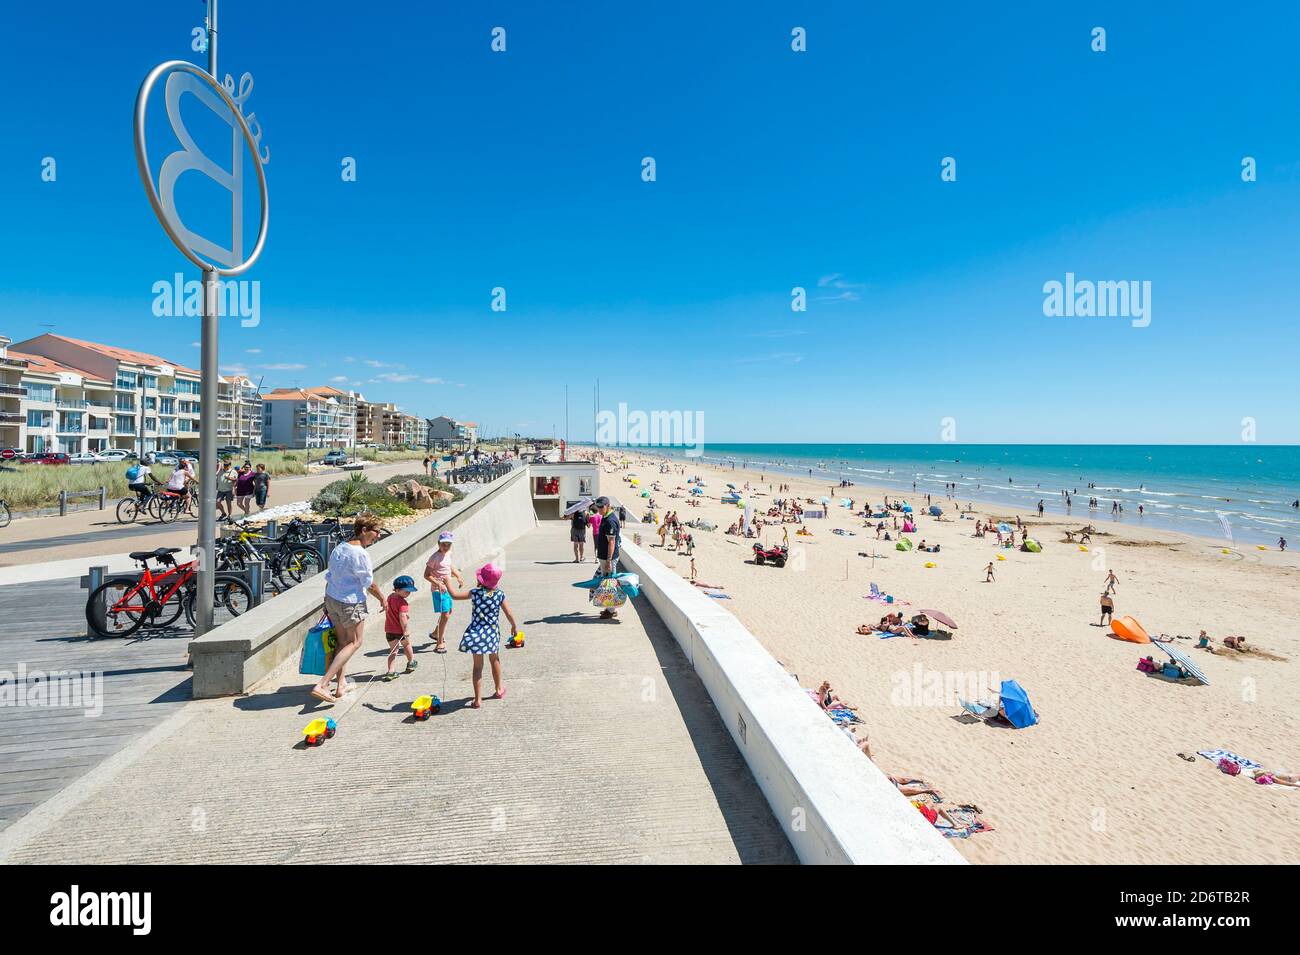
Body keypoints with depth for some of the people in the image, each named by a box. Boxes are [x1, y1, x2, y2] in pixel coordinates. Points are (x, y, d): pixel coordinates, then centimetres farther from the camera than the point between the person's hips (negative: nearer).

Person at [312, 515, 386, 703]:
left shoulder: (339, 549, 5)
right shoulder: (360, 554, -21)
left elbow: (329, 578, 12)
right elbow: (370, 584, -13)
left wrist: (327, 603, 21)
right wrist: (382, 598, 3)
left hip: (332, 599, 8)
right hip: (351, 603, -8)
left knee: (342, 642, 20)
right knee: (354, 643, 7)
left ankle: (341, 684, 27)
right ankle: (322, 685, -2)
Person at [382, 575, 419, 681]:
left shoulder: (390, 597, 5)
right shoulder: (402, 602, -22)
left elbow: (386, 608, 24)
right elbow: (402, 617, -30)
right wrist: (405, 629, -26)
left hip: (389, 630, 6)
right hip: (400, 630, -6)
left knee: (393, 650, 8)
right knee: (407, 645, 21)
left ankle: (390, 671, -5)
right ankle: (411, 663, 40)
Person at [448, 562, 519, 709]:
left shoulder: (475, 593, -12)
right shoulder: (500, 594, -6)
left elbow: (455, 595, -9)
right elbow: (508, 613, 1)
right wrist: (514, 626, 18)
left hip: (476, 634, -2)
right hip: (492, 633, 2)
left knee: (477, 666, 6)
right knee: (495, 660, 24)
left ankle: (478, 699, 4)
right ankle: (499, 689, 41)